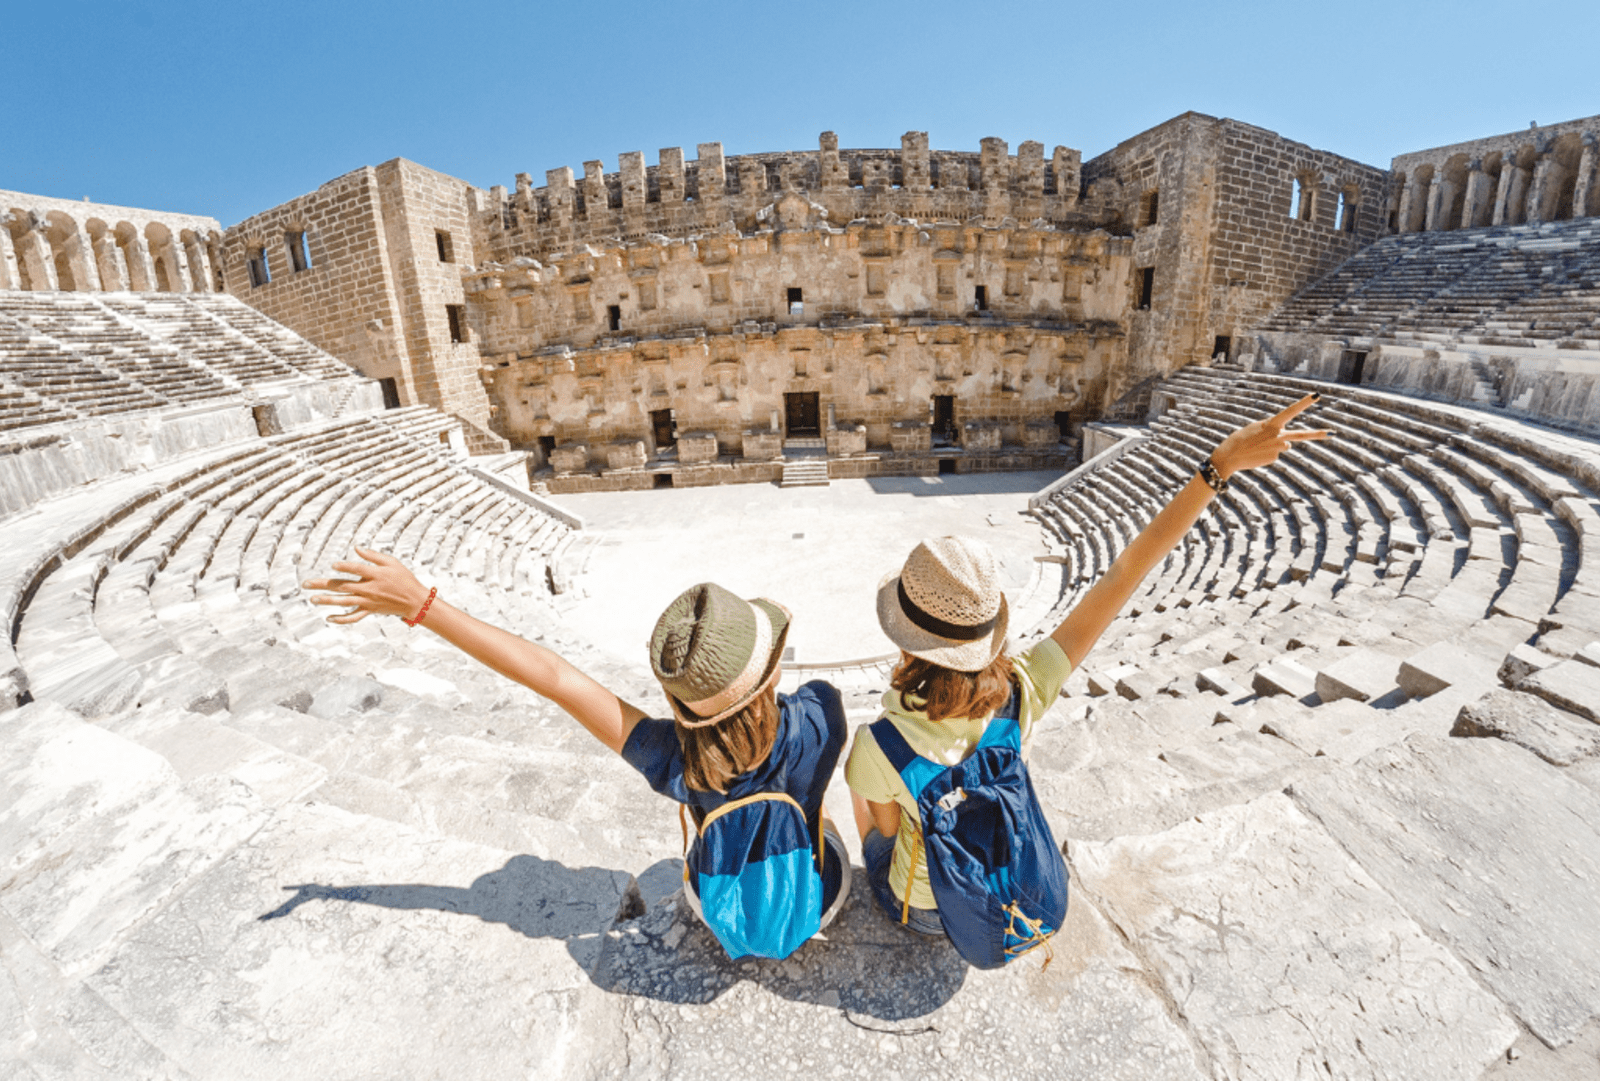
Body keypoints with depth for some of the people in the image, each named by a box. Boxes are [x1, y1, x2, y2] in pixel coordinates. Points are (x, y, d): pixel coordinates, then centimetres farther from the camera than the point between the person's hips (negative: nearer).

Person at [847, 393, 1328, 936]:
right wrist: (1220, 465, -25)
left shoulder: (879, 748, -39)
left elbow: (887, 827, -15)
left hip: (919, 909, -2)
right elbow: (1125, 572, -29)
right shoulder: (1024, 695, -33)